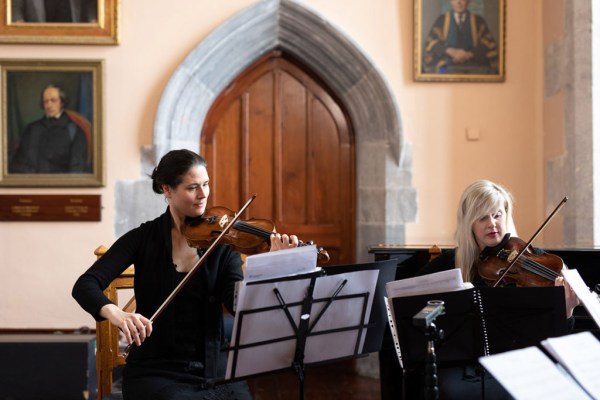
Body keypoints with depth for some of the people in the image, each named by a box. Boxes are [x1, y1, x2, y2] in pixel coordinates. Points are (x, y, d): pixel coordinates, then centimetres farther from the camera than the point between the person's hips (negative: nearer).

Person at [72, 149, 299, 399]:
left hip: (213, 368, 2)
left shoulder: (221, 240, 2)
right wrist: (114, 312, -31)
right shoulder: (144, 238, -1)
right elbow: (84, 285, -10)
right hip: (156, 372, -2)